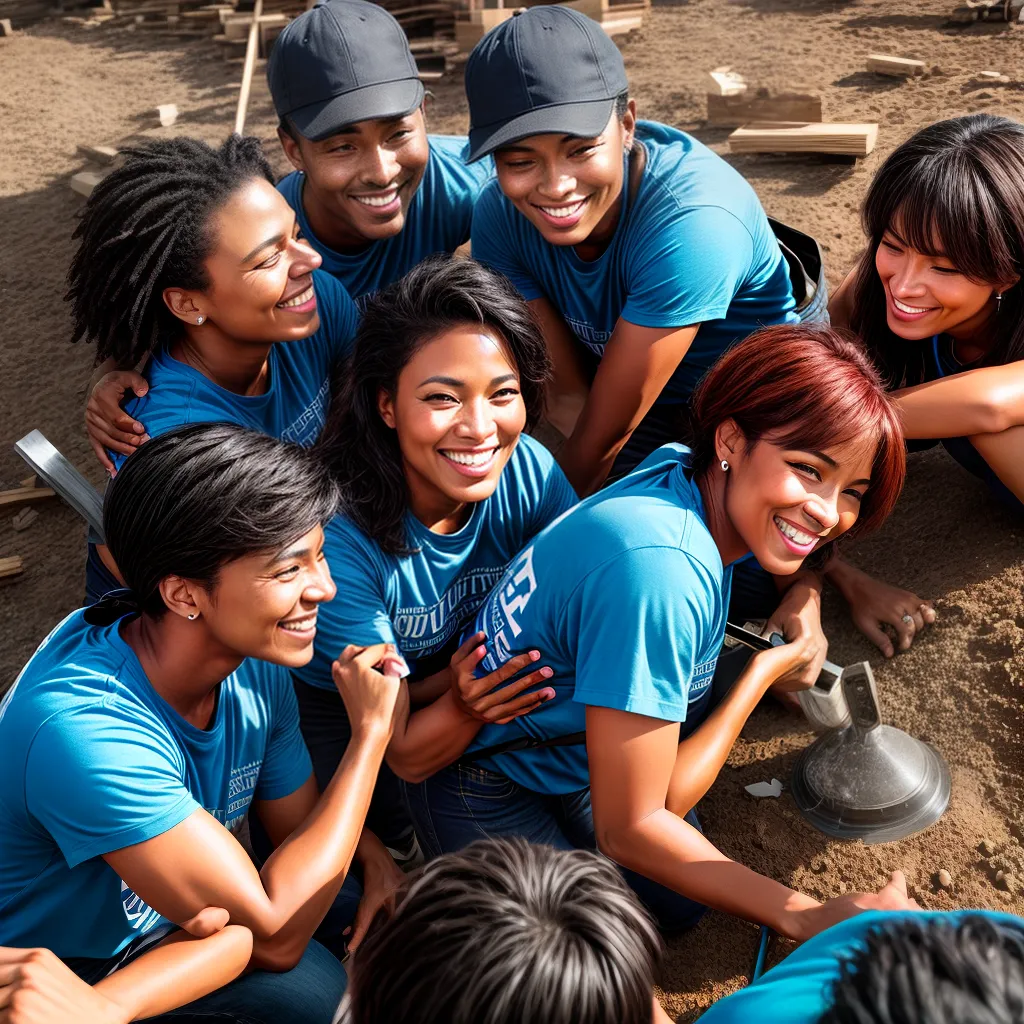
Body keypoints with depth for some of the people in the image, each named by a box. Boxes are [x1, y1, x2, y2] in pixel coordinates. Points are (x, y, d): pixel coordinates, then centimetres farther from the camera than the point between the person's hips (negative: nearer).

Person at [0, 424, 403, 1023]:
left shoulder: (258, 663, -12)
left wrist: (378, 862, -18)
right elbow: (274, 937, -34)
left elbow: (301, 821, 4)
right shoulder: (86, 729, -37)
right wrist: (371, 731, -31)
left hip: (186, 903, 7)